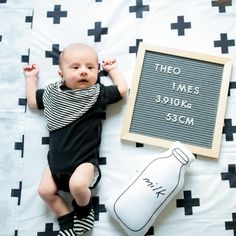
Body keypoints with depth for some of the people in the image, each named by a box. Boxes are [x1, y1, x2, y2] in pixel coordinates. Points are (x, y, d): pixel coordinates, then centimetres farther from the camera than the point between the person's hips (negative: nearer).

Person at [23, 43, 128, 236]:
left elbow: (122, 89, -1)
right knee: (45, 190, -3)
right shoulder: (53, 93, 9)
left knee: (77, 185, -27)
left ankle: (84, 209, 8)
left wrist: (113, 69, 10)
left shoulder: (97, 93, -1)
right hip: (57, 158, 5)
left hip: (85, 159, -5)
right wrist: (31, 77, 28)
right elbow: (33, 101, 24)